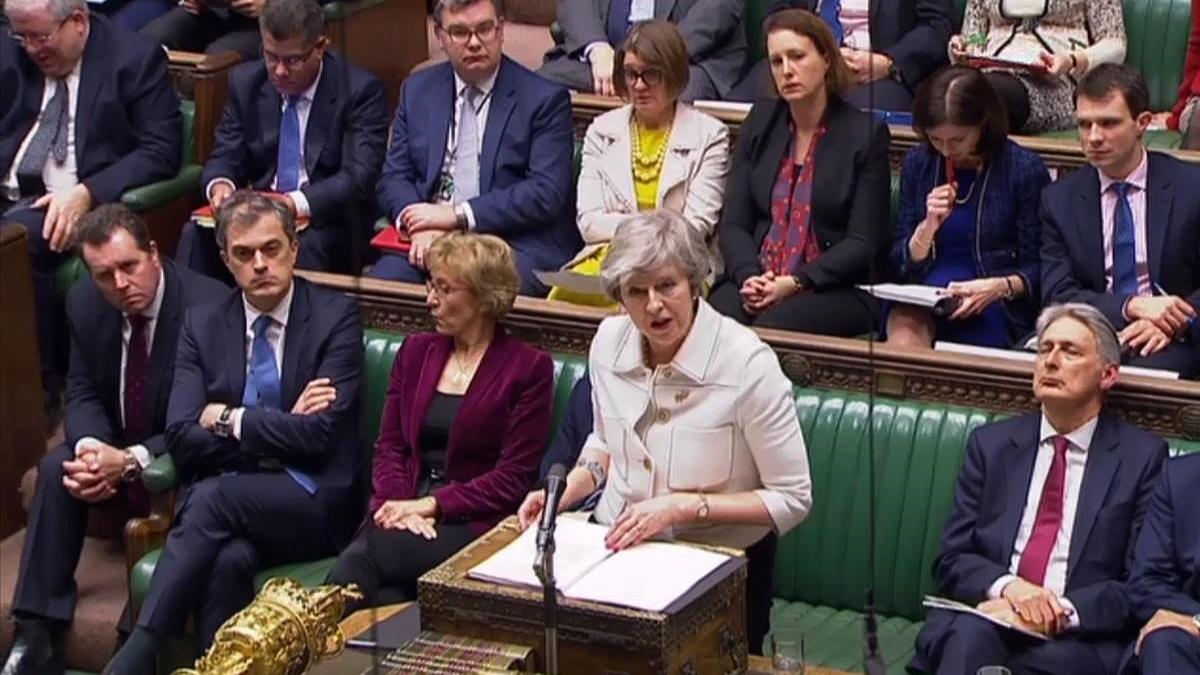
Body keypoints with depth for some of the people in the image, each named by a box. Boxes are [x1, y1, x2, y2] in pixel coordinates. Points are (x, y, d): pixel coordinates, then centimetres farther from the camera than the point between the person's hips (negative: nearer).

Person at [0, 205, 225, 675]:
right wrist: (91, 446, -22)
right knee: (58, 469, -22)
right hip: (116, 448, 5)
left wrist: (132, 461, -33)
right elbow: (83, 394, 2)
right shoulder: (85, 304, -5)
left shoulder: (207, 306, -24)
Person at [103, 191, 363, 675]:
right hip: (225, 500, 3)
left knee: (215, 496, -32)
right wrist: (279, 429, -9)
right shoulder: (202, 325, 11)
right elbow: (182, 439, 0)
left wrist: (228, 418, -5)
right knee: (228, 559, -34)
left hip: (314, 508, -2)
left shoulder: (335, 317, -1)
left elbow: (320, 435, -11)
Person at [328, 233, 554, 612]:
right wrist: (399, 503, -7)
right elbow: (389, 446, 14)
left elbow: (513, 477, -3)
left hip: (473, 523, -4)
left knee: (359, 560, -32)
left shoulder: (529, 368, 3)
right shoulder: (415, 351, 19)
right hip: (405, 512, 4)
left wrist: (431, 504, -12)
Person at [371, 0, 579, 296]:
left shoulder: (545, 99, 1)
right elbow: (393, 178, 12)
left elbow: (546, 193, -8)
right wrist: (422, 225, -11)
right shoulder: (417, 90, 15)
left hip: (515, 242, -3)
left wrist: (458, 214, -14)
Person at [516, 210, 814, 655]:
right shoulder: (610, 340, -1)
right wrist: (565, 490, 0)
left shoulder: (747, 363, -17)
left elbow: (792, 499, -12)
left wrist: (683, 507, -19)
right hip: (617, 545, 4)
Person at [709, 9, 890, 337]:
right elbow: (733, 223, 9)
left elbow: (863, 244, -4)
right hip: (756, 282, 3)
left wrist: (795, 283, -16)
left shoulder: (865, 134, 1)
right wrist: (750, 277, -12)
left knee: (771, 328, -35)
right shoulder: (760, 122, 13)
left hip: (834, 288, -3)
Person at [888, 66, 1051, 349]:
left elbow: (1038, 268, 2)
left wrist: (1000, 287, -17)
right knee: (904, 331, -32)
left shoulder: (1025, 169, -1)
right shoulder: (918, 162, 10)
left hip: (993, 307, -3)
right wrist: (928, 227, -7)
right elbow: (901, 264, 12)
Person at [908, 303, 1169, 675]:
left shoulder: (1143, 457, 6)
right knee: (970, 634, -36)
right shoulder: (991, 444, 15)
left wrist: (1063, 610, -17)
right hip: (979, 619, 2)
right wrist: (1007, 586, -13)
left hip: (1080, 638, -2)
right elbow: (951, 559, 9)